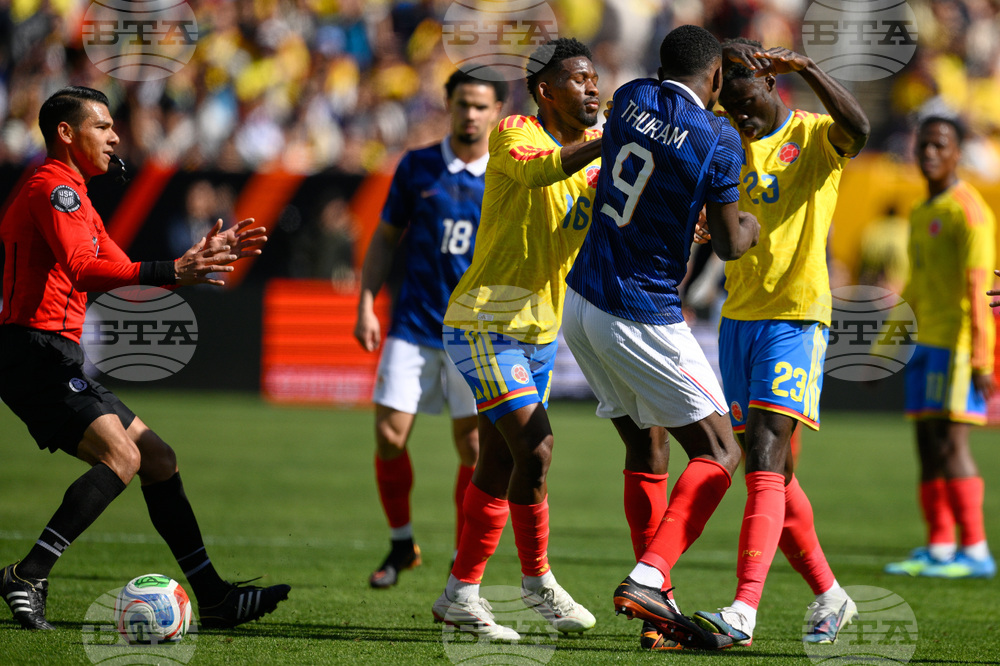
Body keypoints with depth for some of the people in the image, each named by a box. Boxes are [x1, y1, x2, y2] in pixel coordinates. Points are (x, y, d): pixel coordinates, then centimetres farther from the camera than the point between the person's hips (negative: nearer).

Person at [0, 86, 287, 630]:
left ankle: (214, 598, 8)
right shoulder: (53, 188, -9)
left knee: (158, 458, 9)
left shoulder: (72, 196, 25)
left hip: (57, 360, 11)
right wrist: (172, 272, -31)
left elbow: (121, 274, 26)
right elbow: (81, 270, -24)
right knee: (121, 455, -22)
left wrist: (201, 257, 18)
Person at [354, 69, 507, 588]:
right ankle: (401, 544, 17)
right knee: (389, 436, -5)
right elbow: (386, 239, 11)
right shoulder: (417, 167, 4)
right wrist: (366, 306, 2)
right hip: (414, 326, 1)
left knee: (474, 448, -5)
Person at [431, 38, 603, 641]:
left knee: (499, 466, 10)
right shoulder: (515, 134, -13)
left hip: (540, 329, 8)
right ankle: (538, 579, -2)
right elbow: (537, 170, -35)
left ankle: (463, 592, 17)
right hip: (486, 324, -8)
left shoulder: (595, 148, 9)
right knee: (535, 448, -16)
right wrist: (609, 140, -44)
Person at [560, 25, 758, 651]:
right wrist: (751, 226, 15)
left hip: (582, 305, 7)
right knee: (719, 454, 1)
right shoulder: (717, 138, -13)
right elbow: (729, 245, -7)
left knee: (646, 451, 15)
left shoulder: (631, 98, 4)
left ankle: (657, 614, 10)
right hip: (643, 317, -7)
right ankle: (649, 576, -18)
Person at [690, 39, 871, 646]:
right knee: (771, 473, 11)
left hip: (796, 318, -7)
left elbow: (858, 128, -25)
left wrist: (805, 67, -32)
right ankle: (829, 596, 25)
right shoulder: (729, 136, 15)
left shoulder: (815, 137, -5)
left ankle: (744, 611, -29)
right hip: (739, 317, 7)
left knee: (765, 462, -19)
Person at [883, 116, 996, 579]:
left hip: (956, 344, -9)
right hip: (925, 342, 9)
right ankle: (938, 549, 8)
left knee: (950, 441, -12)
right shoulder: (921, 213, 19)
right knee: (928, 443, 6)